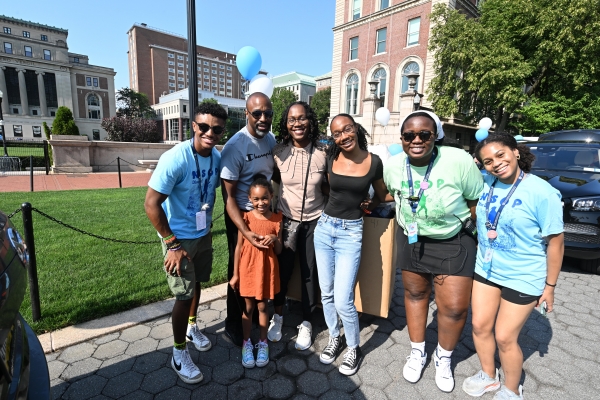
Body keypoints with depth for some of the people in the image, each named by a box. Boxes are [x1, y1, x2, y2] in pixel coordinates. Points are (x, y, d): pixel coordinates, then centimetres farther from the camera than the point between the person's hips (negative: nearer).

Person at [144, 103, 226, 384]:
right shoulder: (175, 159, -26)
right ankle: (179, 354, 25)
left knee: (196, 283, 22)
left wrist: (208, 226, 11)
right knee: (184, 294, 3)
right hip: (180, 238, -6)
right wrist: (173, 245, -21)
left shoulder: (217, 157, -7)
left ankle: (191, 326, 48)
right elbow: (151, 204, -23)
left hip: (204, 235, 6)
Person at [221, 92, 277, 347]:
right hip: (241, 215, -6)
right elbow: (228, 196, -19)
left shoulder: (271, 139, -1)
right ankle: (234, 326, 29)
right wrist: (245, 232, -27)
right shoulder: (235, 147, -21)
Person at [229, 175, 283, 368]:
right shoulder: (246, 218, -9)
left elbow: (278, 251, -1)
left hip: (267, 269, 0)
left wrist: (275, 239, -23)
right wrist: (235, 274, -2)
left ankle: (263, 343, 33)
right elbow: (239, 247, -3)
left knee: (262, 306, 14)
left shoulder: (276, 220, -7)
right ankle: (247, 343, 32)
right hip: (248, 268, 0)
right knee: (248, 307, 13)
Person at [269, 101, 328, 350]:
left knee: (310, 273, 11)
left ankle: (306, 324, 33)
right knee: (282, 270, 11)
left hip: (314, 221, 0)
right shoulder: (279, 152, -9)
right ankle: (278, 316, 37)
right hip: (286, 219, 1)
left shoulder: (323, 153, -10)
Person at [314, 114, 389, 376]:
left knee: (343, 300, -4)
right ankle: (334, 338, 38)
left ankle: (354, 348, 24)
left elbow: (381, 195, 13)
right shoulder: (330, 157, -2)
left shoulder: (373, 162, -6)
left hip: (351, 233, -3)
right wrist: (341, 202, 7)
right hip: (324, 227, 3)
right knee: (326, 293, 14)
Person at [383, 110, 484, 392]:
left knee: (455, 307, 2)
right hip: (411, 240, 3)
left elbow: (478, 202, -10)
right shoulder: (392, 166, -13)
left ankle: (443, 358, 33)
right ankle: (418, 352, 41)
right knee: (415, 294, 16)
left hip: (454, 242, -2)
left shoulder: (459, 161, -24)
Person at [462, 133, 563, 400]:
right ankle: (488, 376, 42)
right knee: (480, 326, 15)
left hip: (523, 277, -5)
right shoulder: (486, 183, -5)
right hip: (485, 269, 5)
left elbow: (555, 241, -12)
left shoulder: (542, 192, -19)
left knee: (504, 338, 6)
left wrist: (549, 286, -7)